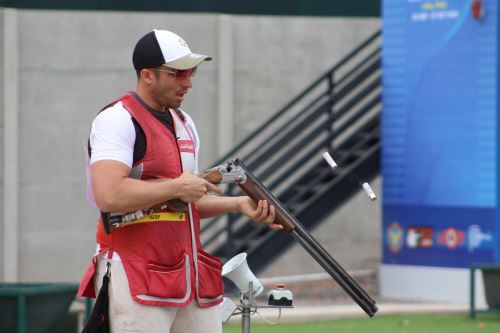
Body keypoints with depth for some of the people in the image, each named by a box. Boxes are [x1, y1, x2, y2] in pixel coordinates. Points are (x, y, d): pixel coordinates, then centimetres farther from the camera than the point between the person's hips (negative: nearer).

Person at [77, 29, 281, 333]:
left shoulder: (185, 123, 19)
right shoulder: (118, 120, -11)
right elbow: (109, 196, -25)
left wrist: (238, 204, 9)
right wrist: (176, 187, -15)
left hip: (193, 276, 8)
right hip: (136, 279, -8)